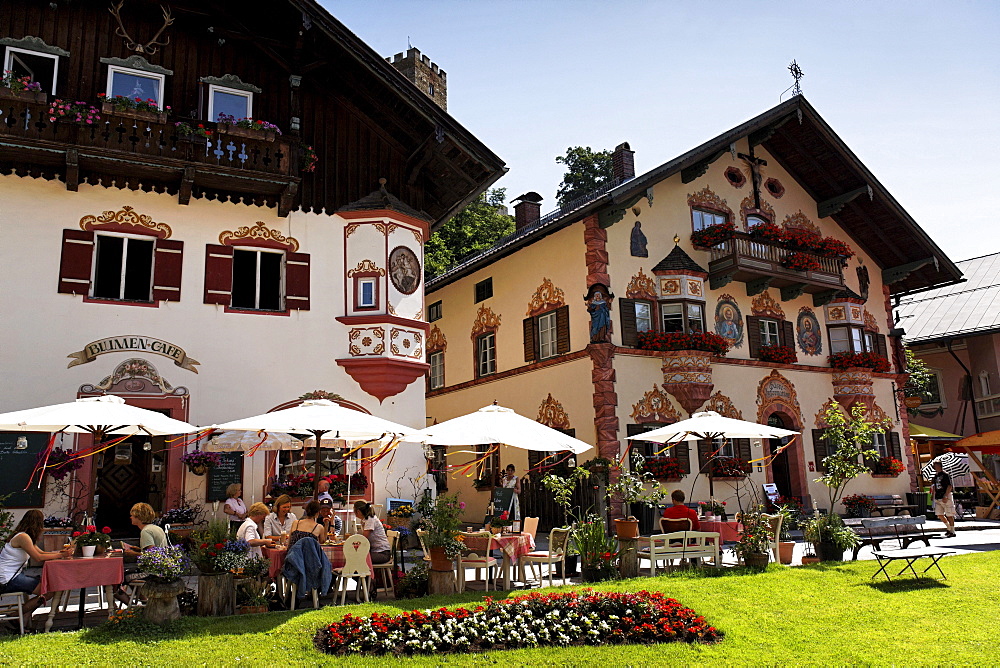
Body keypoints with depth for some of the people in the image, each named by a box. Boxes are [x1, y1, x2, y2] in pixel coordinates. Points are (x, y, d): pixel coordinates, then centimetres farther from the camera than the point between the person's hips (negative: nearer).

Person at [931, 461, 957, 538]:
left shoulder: (945, 475, -10)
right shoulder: (936, 475, 14)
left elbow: (949, 486, -15)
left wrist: (945, 496, -21)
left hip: (946, 497, -8)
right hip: (938, 498, 8)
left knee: (949, 515, -1)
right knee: (939, 514, 6)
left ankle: (952, 532, 7)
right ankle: (949, 528, 23)